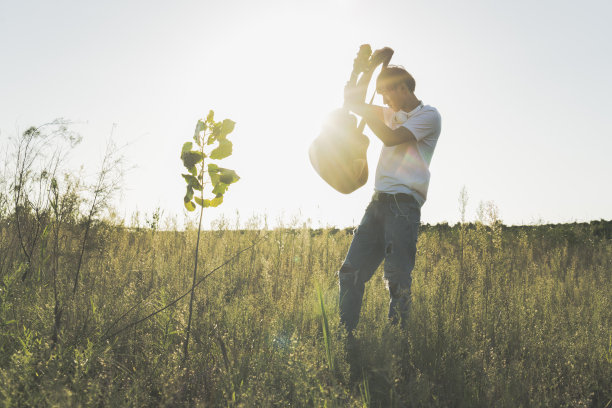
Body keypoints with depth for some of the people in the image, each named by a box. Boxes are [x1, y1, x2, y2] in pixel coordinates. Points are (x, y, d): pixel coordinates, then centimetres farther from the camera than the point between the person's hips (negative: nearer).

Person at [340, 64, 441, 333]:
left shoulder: (429, 116, 2)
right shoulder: (393, 114, 26)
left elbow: (390, 138, -11)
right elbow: (351, 103, 37)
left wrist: (361, 107, -3)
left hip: (403, 203, -7)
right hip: (379, 202, 7)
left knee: (397, 276, -12)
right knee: (351, 272, -1)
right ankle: (344, 335, 2)